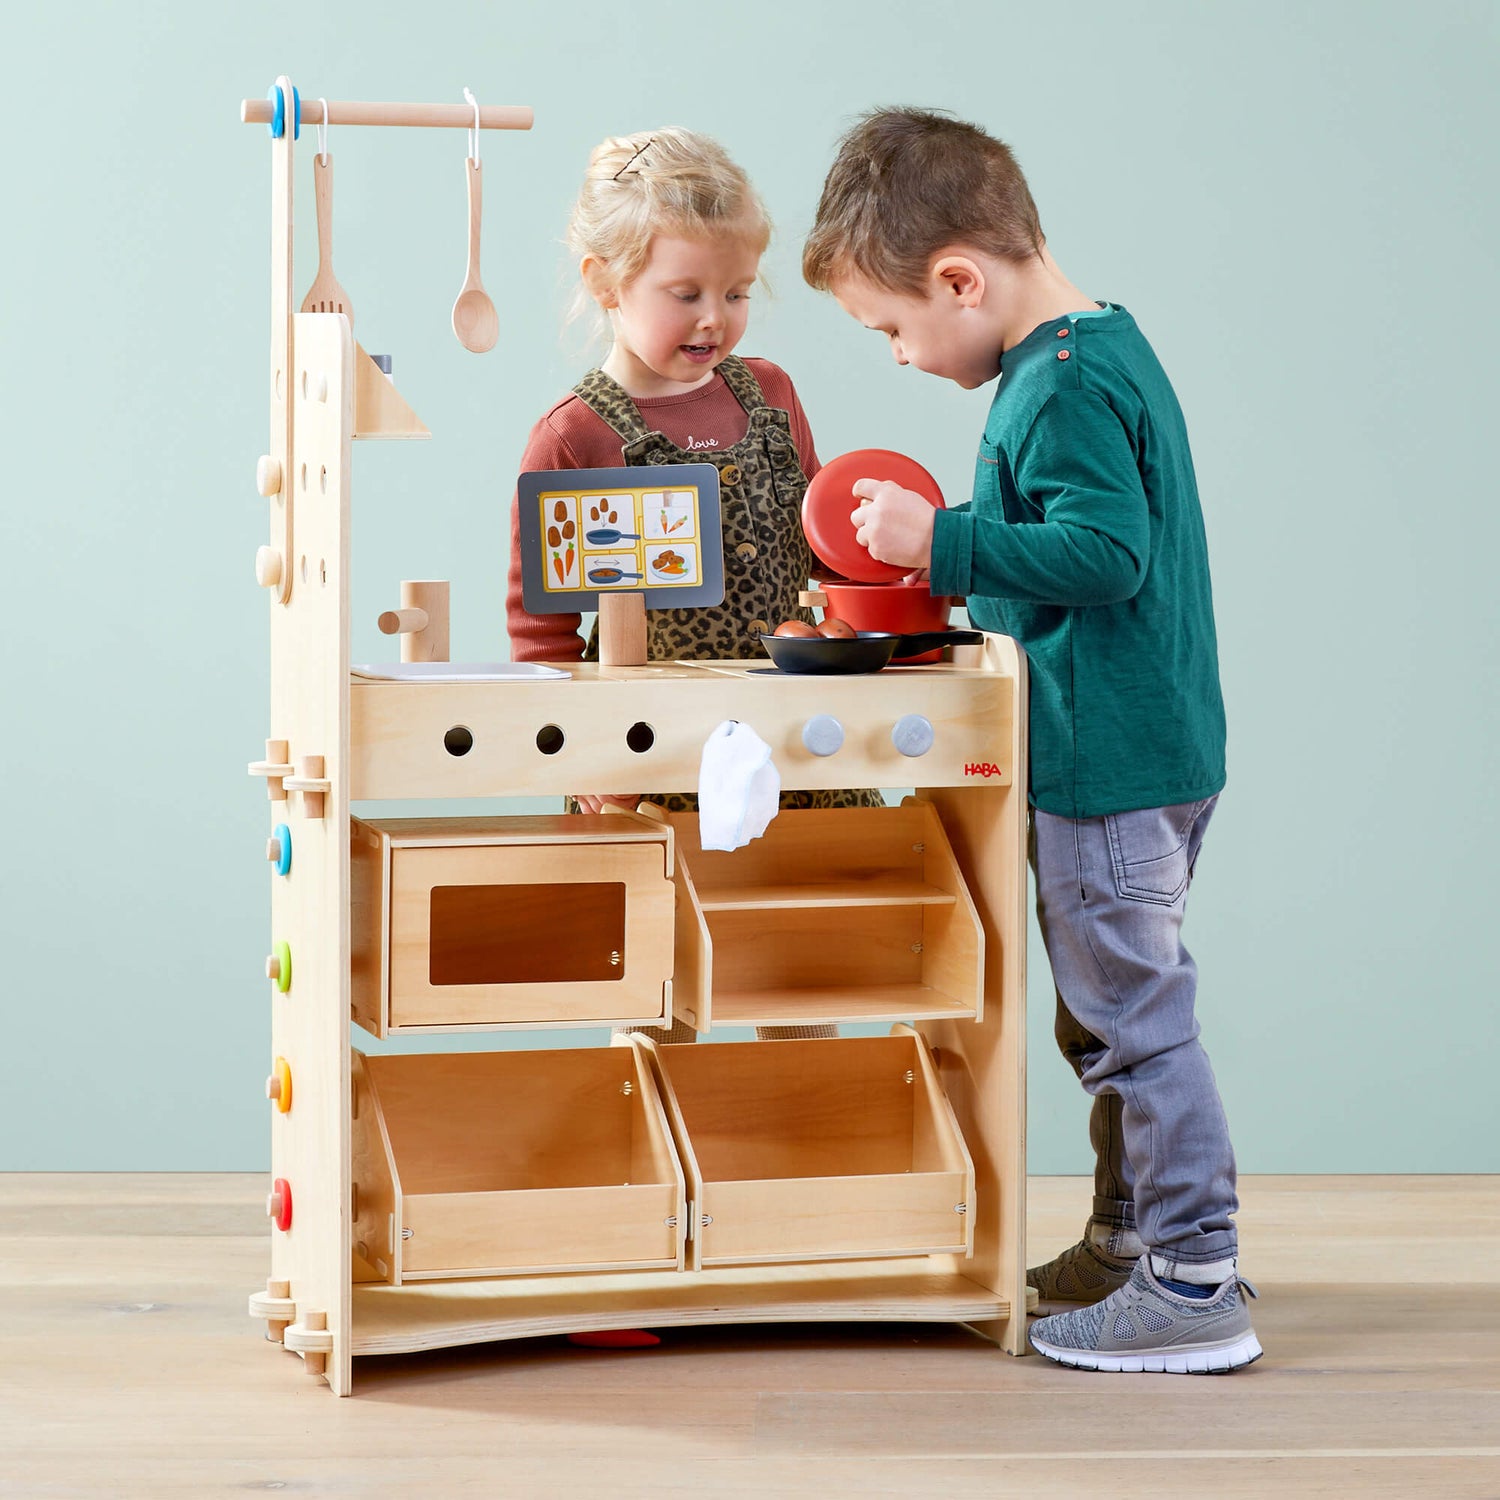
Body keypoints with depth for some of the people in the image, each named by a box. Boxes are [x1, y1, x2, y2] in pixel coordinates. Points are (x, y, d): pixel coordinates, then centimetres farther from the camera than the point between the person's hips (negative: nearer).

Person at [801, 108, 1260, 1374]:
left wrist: (946, 542, -21)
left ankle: (1195, 1288, 0)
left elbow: (1108, 552, -27)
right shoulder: (1104, 348, 13)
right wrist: (953, 559, 14)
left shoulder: (1064, 387, -19)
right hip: (1149, 751, 11)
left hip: (1108, 765, -11)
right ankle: (1131, 1244, 30)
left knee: (1133, 1013, -5)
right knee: (1110, 1011, 19)